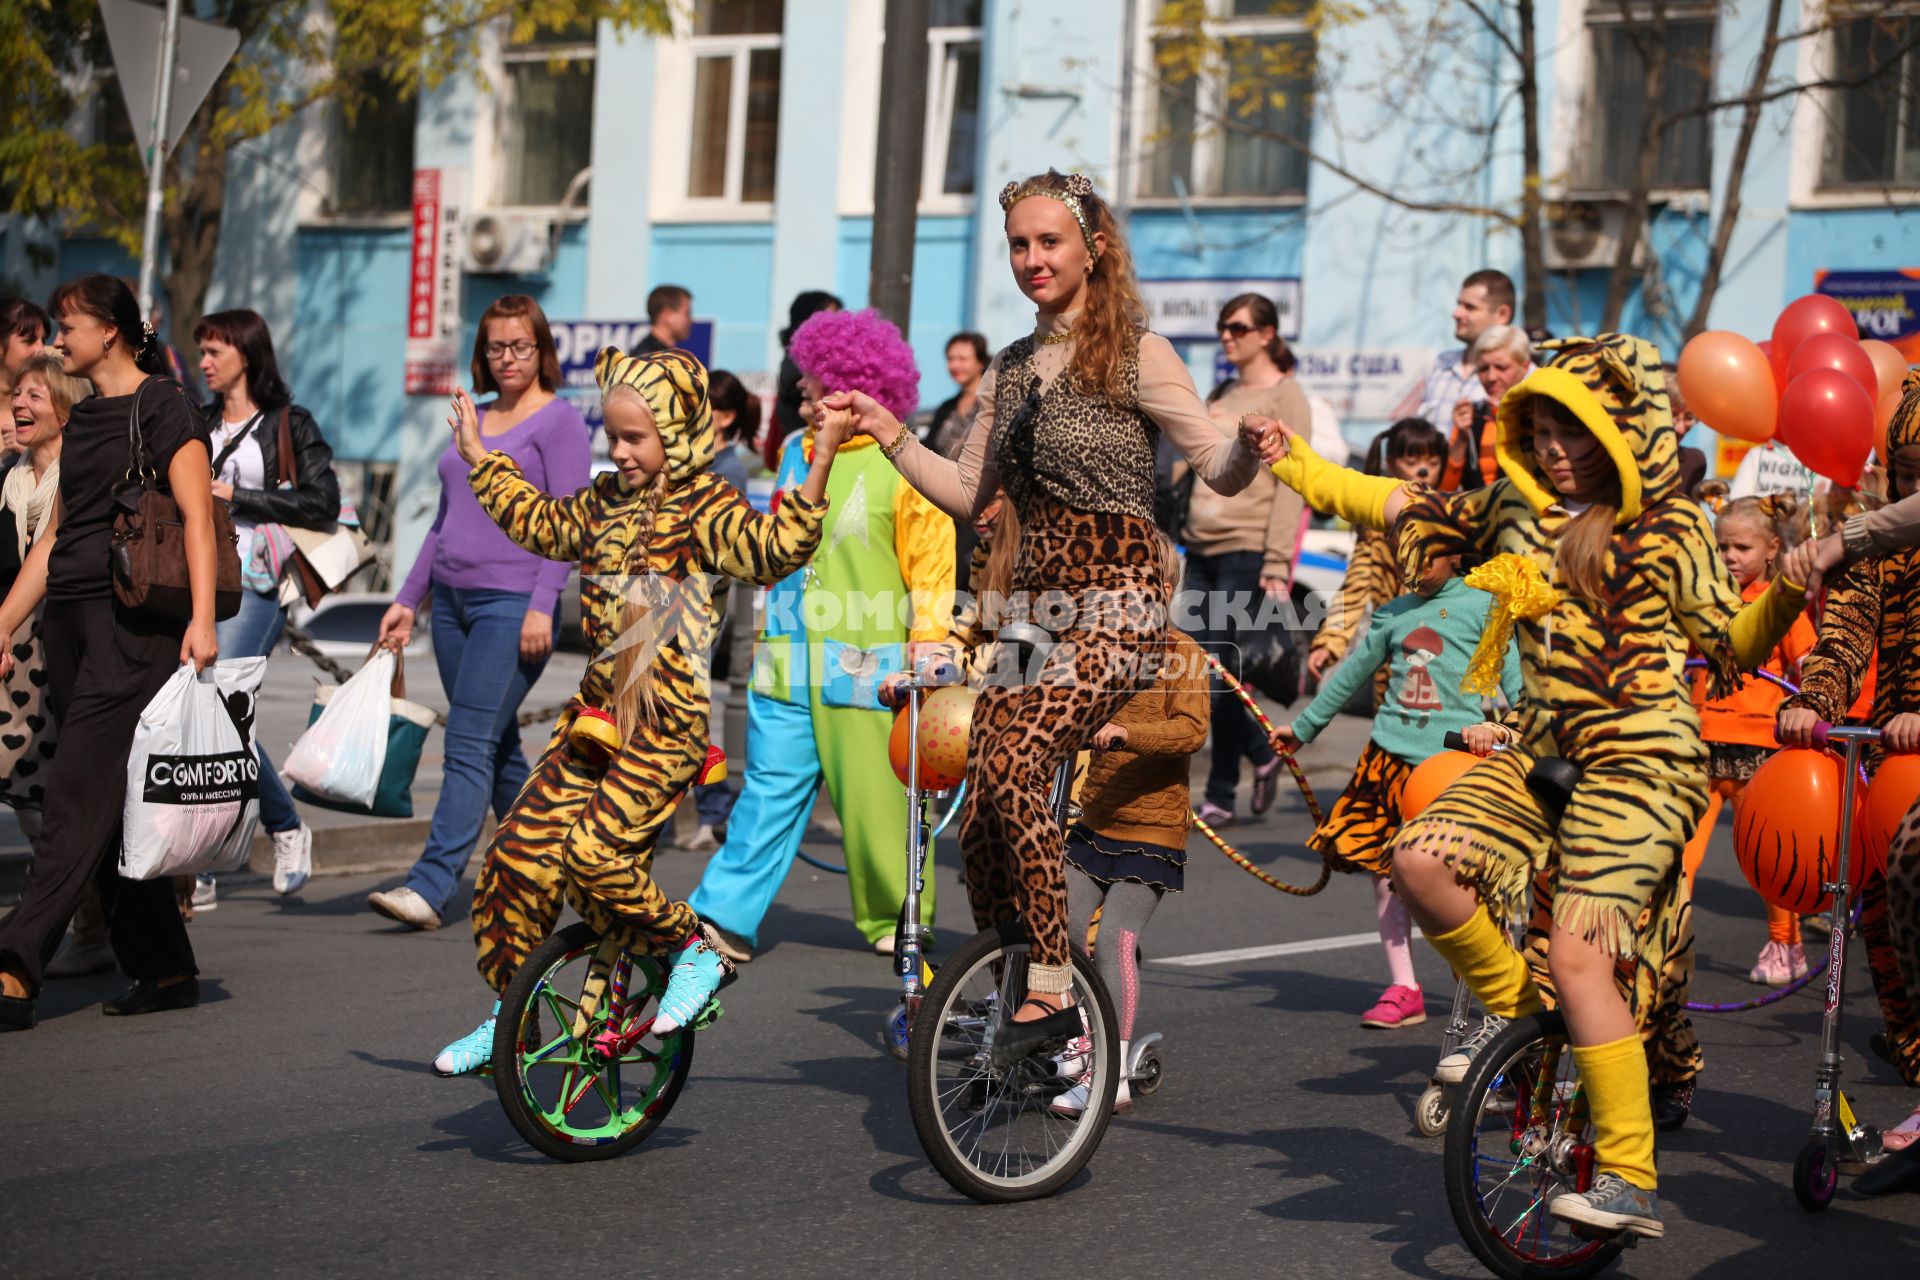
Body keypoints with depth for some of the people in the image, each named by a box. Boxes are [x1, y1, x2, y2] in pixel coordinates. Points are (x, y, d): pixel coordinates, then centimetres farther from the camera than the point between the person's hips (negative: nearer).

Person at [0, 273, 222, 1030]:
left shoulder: (162, 408, -4)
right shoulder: (85, 417, 19)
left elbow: (196, 516, -13)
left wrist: (201, 618, -23)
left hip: (132, 624, -8)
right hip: (69, 620, 8)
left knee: (78, 803, -12)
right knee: (109, 812, 7)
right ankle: (165, 970, 12)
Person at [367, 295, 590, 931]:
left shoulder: (560, 420, -3)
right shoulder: (473, 421, 18)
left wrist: (542, 606, -19)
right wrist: (408, 599, 18)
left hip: (513, 603, -7)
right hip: (452, 598, 8)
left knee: (470, 743, -13)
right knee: (498, 747, 11)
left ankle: (431, 885, -18)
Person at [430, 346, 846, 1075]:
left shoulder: (702, 505, -9)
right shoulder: (607, 501, 14)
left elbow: (774, 548, -26)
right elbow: (541, 523, 34)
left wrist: (820, 464, -36)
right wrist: (480, 460, 41)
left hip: (665, 721, -8)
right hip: (597, 711, 8)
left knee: (593, 851, -23)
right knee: (518, 851, 5)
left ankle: (695, 952, 0)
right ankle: (508, 1013, 19)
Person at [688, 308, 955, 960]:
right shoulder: (796, 453, 13)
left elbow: (933, 566, -3)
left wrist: (926, 645, -9)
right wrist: (769, 635, 23)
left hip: (865, 667, -5)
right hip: (788, 663, 5)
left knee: (876, 800, 3)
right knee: (770, 788, 0)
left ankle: (898, 920, 19)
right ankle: (726, 917, -3)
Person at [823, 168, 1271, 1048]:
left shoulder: (1134, 354, -3)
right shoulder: (1011, 370, 16)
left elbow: (1220, 474, -7)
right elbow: (968, 496, 19)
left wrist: (1250, 443, -29)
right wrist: (888, 434, 9)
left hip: (1114, 603, -7)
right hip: (1033, 604, 7)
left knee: (1012, 762, -29)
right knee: (979, 821, 0)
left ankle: (1053, 990, -22)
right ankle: (1001, 997, 16)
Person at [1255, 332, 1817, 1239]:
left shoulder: (1667, 529, -2)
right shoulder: (1517, 511, 12)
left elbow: (1732, 646, 1)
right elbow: (1402, 510, 22)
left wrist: (1785, 595, -18)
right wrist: (1296, 464, 22)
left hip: (1637, 763, -6)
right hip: (1539, 752, 6)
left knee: (1578, 956, -18)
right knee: (1421, 859, -18)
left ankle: (1631, 1182, -11)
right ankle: (1513, 1012, 10)